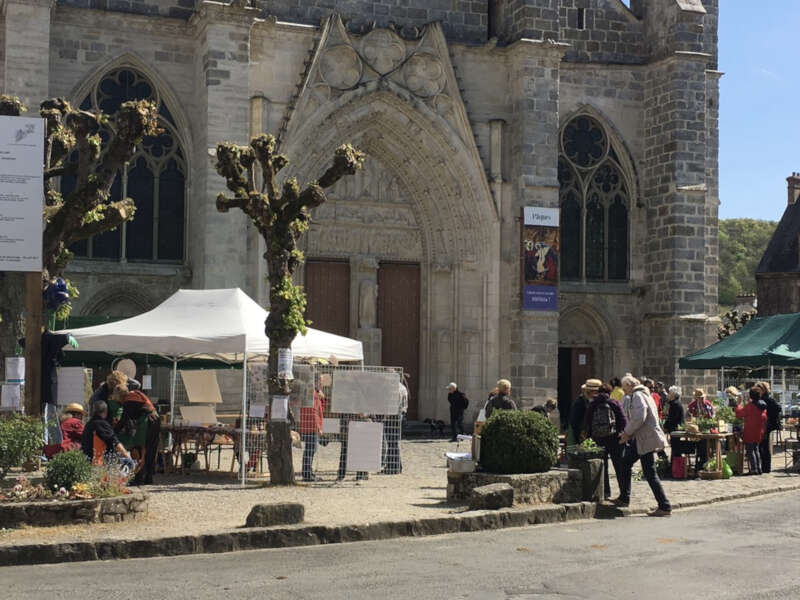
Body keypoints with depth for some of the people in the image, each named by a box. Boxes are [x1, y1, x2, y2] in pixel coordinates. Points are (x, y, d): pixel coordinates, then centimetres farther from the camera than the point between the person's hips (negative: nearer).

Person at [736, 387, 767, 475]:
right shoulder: (763, 405, 5)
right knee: (756, 449, 17)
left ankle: (754, 469, -5)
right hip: (759, 432, 7)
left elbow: (739, 414, -14)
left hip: (750, 432, -7)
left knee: (750, 450, -1)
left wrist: (739, 405, 1)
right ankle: (759, 468, 17)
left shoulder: (750, 406, -19)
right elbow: (764, 417, 12)